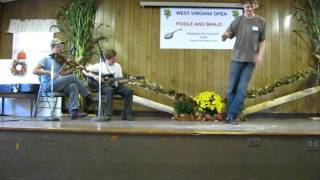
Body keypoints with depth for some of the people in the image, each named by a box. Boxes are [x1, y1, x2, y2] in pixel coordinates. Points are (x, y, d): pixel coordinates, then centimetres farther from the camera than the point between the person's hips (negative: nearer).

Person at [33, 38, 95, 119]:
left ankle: (74, 111, -30)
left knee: (73, 86, -24)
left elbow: (62, 74, 7)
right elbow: (35, 71, -8)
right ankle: (88, 97, -8)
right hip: (48, 85, -6)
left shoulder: (60, 61, 19)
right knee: (73, 77, -19)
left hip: (57, 84, 6)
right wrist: (48, 72, -20)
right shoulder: (46, 59, 1)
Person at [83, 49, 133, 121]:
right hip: (104, 85, -4)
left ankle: (126, 114, -16)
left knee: (129, 91, -22)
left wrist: (127, 80, -14)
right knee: (110, 90, -40)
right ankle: (107, 114, -35)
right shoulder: (100, 66, -1)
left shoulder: (118, 66, 10)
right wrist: (94, 76, -17)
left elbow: (120, 81, 7)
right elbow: (84, 71, -2)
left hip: (115, 86, 4)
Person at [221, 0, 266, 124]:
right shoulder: (237, 21, 1)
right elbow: (225, 38, 0)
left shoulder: (261, 22, 3)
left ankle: (232, 115, 1)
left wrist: (260, 54, -8)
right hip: (237, 59, 0)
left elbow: (262, 41, 9)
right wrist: (224, 36, -24)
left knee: (242, 89, -4)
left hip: (251, 60, 0)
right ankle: (230, 115, 16)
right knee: (232, 88, 4)